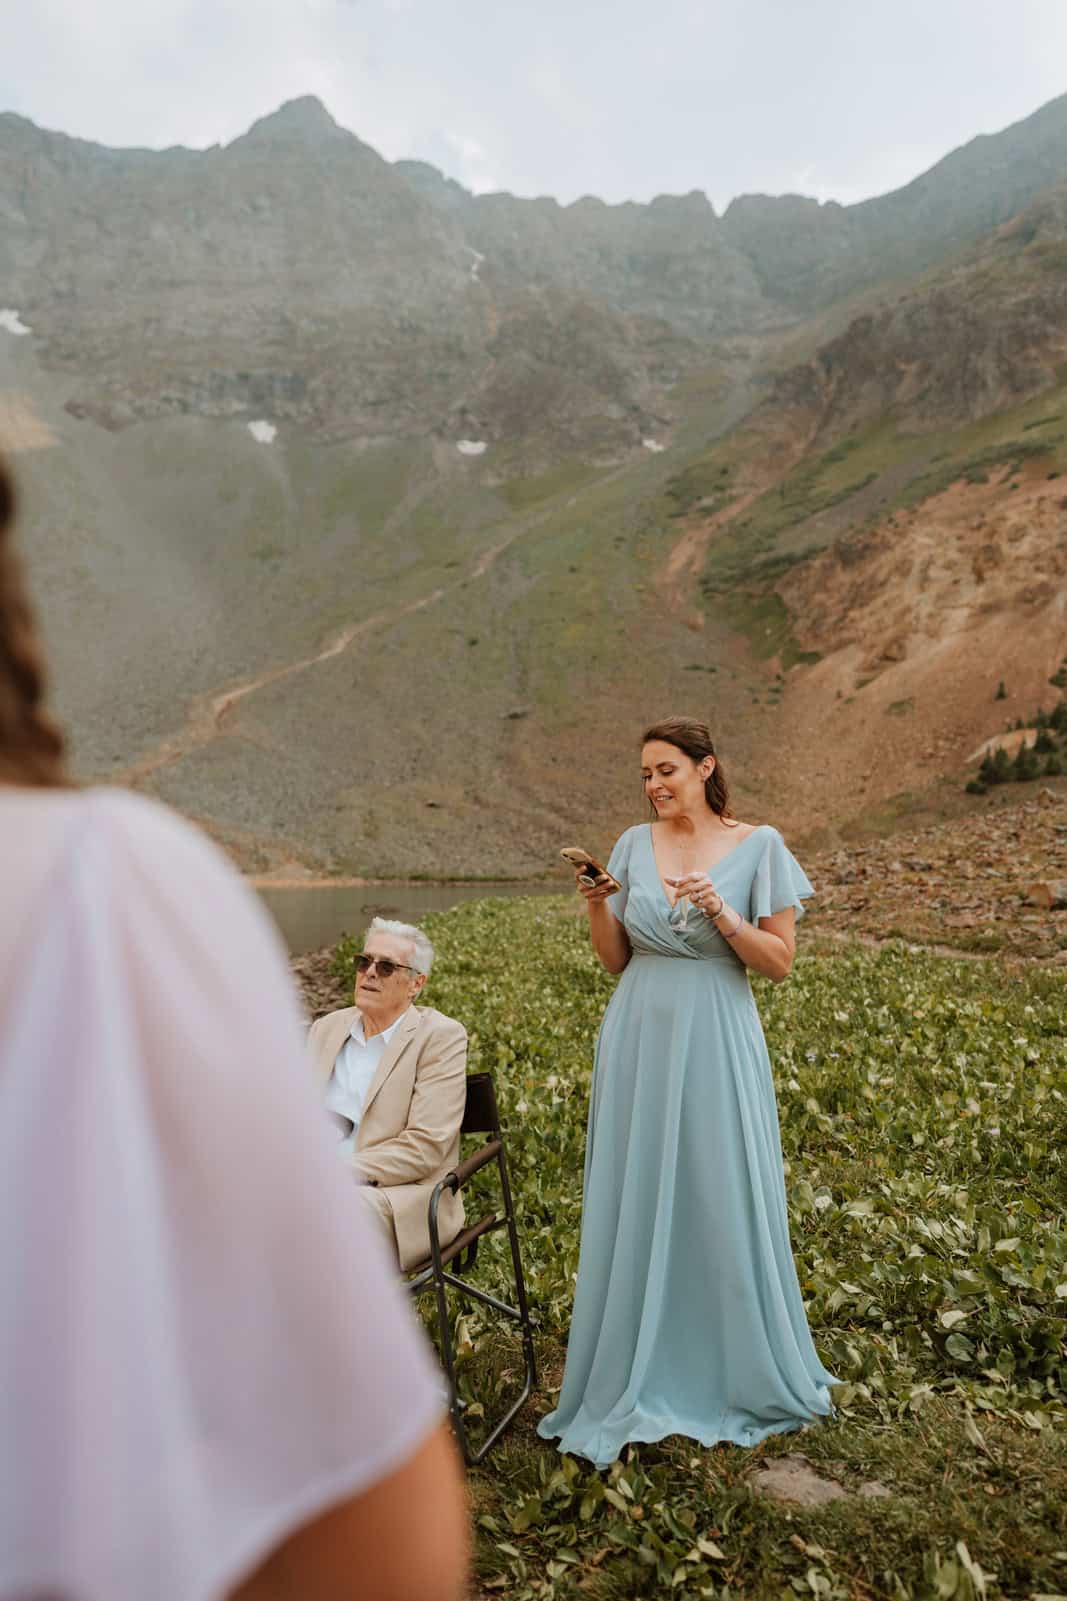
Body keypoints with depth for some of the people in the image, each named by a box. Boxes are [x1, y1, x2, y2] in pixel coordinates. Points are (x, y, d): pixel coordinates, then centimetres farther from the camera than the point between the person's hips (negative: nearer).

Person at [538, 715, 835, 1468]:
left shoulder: (759, 846, -5)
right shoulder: (634, 845, 4)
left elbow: (780, 961, -6)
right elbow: (615, 960, 7)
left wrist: (719, 912, -20)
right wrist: (597, 908, -10)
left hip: (715, 1046, -3)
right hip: (638, 1043, 3)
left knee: (723, 1205, 8)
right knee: (634, 1205, 10)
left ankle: (741, 1372, 33)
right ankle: (639, 1373, 29)